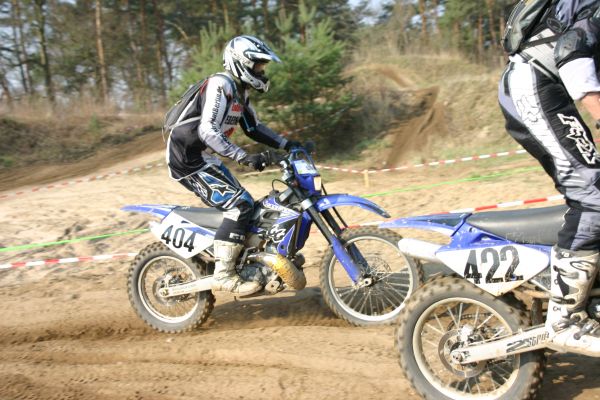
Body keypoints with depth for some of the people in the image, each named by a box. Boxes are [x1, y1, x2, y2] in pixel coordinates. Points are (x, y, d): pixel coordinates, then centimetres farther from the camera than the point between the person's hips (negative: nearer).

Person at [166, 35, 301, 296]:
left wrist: (285, 144, 11)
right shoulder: (220, 85, -18)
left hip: (206, 159, 10)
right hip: (189, 159, -10)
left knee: (242, 206, 11)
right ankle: (222, 275, -19)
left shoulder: (239, 90, 13)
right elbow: (207, 132, -29)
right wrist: (245, 158, -34)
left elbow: (253, 127, 22)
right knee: (240, 204, -20)